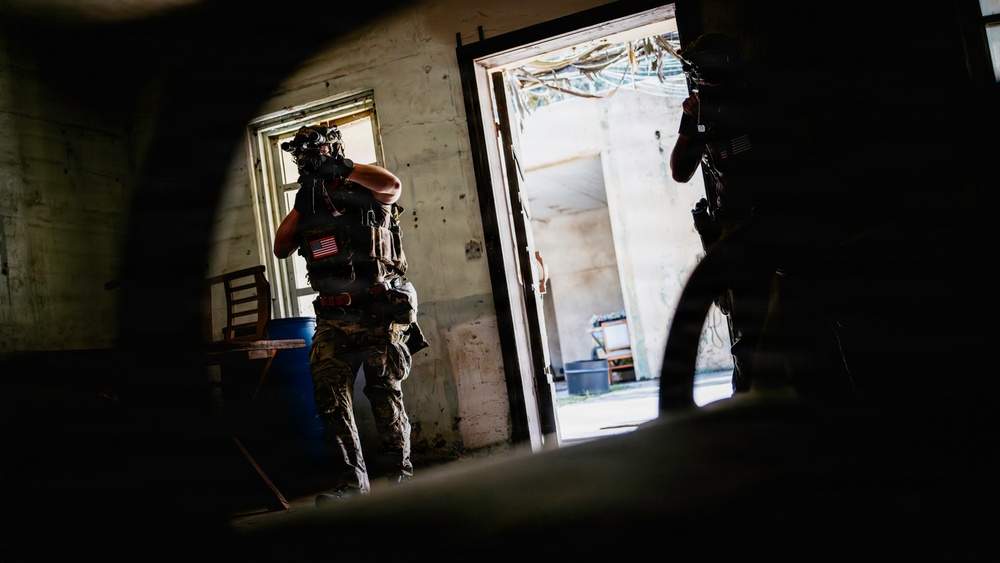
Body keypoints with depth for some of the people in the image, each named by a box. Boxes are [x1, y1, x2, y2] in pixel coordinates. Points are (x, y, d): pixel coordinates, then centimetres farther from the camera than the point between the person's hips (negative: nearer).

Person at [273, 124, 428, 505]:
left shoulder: (365, 194, 5)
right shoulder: (308, 207, 20)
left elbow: (393, 185, -18)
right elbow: (281, 249, 12)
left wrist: (343, 168, -12)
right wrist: (301, 205, 4)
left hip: (379, 313, -5)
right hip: (334, 320, 5)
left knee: (384, 394, -4)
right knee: (330, 397, -4)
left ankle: (400, 473, 9)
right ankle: (352, 480, 3)